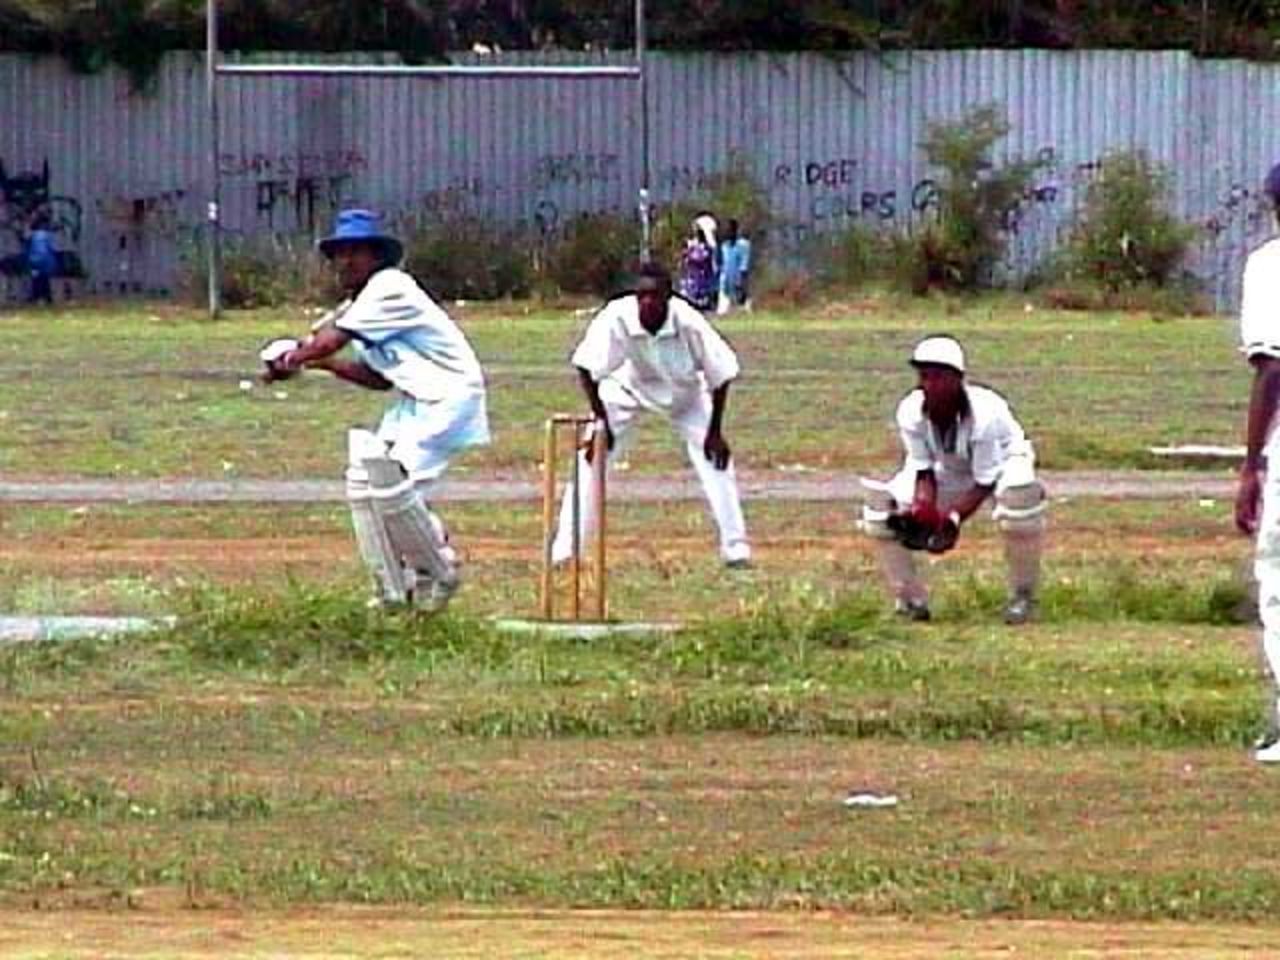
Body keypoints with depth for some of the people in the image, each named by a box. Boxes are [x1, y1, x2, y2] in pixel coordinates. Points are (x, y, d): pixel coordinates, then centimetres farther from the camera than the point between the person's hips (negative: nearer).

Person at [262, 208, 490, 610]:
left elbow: (331, 341, -20)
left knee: (392, 484, -20)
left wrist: (290, 361, -3)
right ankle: (394, 591, 12)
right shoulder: (357, 304, 13)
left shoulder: (389, 288, -17)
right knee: (364, 479, 5)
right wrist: (321, 363, 4)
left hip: (449, 393, -10)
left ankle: (438, 573, -1)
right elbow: (379, 378, 14)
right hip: (414, 400, 10)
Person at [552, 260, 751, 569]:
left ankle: (735, 546, 3)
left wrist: (715, 431, -18)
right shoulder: (616, 318, -36)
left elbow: (721, 375, -22)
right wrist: (602, 422, -27)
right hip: (628, 386, 0)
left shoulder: (688, 323, -34)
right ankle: (564, 549, -5)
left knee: (715, 460, -10)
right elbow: (587, 369, -26)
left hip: (684, 392, 0)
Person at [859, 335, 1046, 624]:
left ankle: (1022, 596, -20)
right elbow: (923, 474, -16)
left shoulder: (983, 413, -36)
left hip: (1000, 461, -4)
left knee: (1019, 490, -41)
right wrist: (922, 512, -36)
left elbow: (985, 484, -29)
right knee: (881, 502, -18)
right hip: (946, 470, 4)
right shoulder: (911, 412, -24)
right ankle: (911, 600, -2)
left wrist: (953, 519, -41)